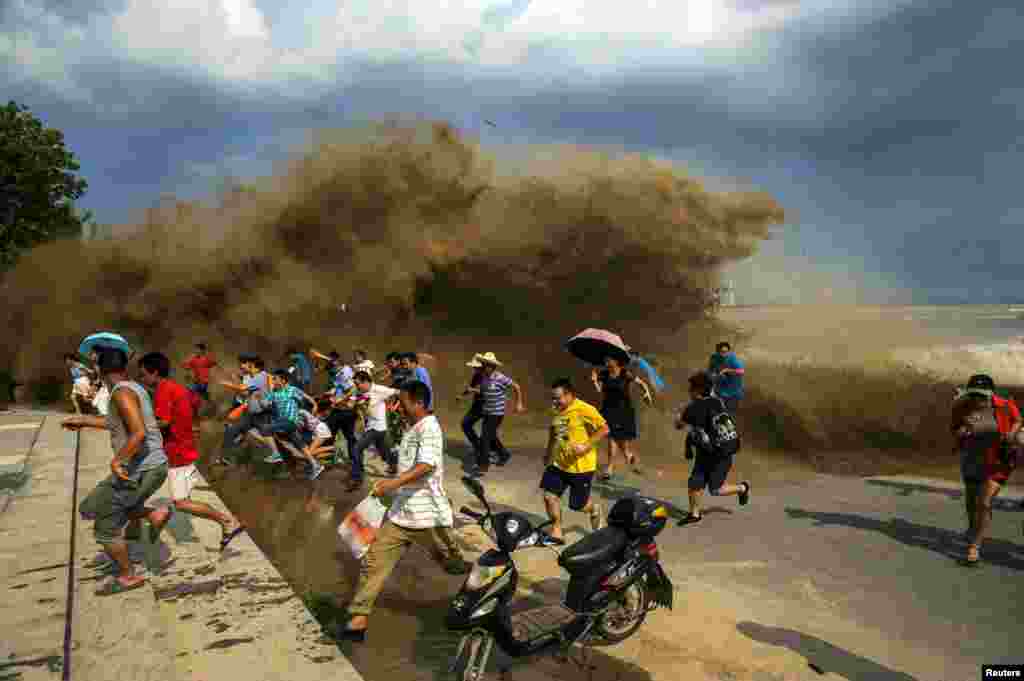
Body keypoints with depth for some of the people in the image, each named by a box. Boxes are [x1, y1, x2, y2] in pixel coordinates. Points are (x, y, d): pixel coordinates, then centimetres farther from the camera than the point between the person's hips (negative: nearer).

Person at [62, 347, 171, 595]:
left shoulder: (122, 392, -19)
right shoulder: (135, 388, 10)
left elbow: (139, 433, -29)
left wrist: (117, 461, -21)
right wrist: (84, 420, 30)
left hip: (140, 470, -9)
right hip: (152, 466, 9)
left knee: (106, 529, 8)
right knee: (91, 508, 25)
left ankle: (128, 577, 22)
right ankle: (155, 514, 12)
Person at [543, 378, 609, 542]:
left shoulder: (584, 410, -18)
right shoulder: (557, 411, 5)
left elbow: (605, 429, -19)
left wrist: (586, 446, -25)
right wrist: (548, 453, 22)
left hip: (581, 466, -6)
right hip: (559, 464, 6)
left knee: (578, 505, 6)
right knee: (550, 496, -1)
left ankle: (594, 510, 40)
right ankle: (556, 531, 16)